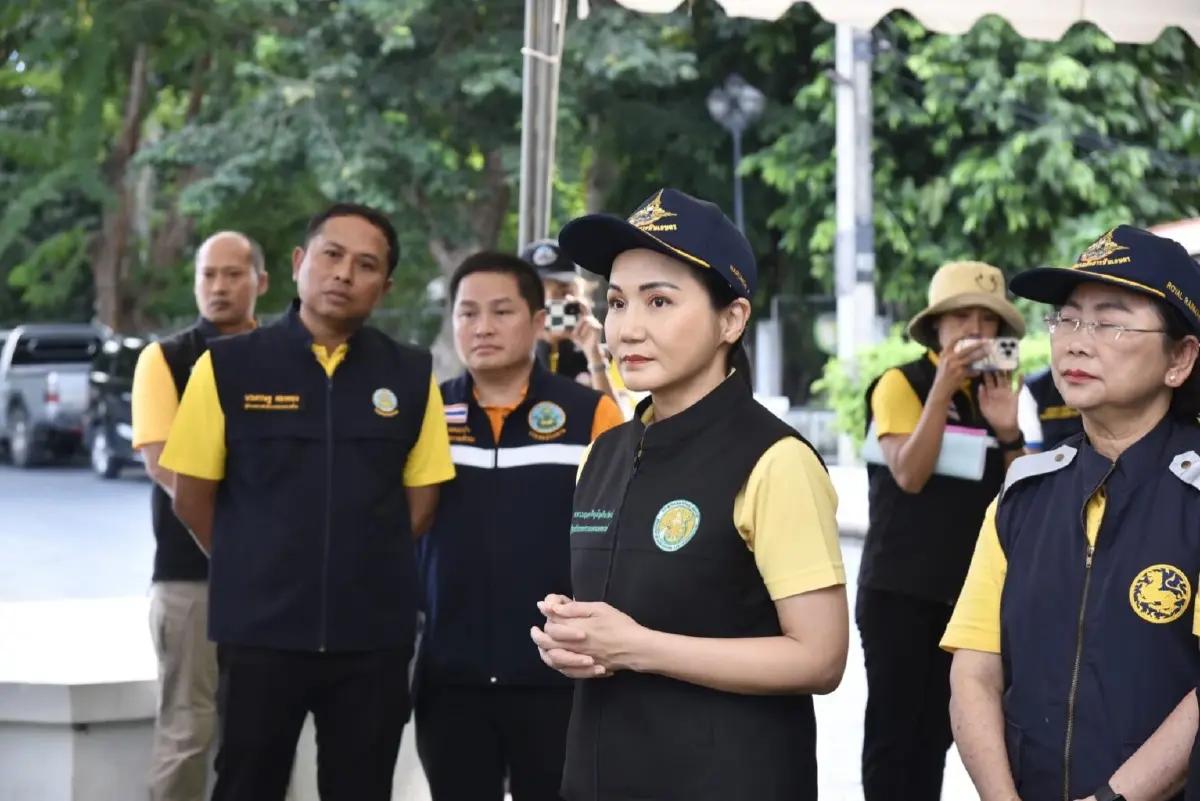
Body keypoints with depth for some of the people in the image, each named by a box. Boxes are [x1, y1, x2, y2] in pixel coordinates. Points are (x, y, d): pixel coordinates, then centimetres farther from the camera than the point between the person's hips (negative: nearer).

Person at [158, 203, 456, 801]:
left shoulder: (412, 375, 2)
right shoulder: (228, 366, -4)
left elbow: (421, 500, 9)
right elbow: (192, 500, 2)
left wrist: (364, 568, 8)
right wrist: (257, 574, 8)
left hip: (374, 635, 2)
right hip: (259, 630, -1)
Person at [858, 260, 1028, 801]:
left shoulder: (997, 393, 12)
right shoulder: (900, 384, -6)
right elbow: (909, 474, -18)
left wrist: (1008, 433, -9)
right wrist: (942, 389, -22)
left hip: (966, 589, 6)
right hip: (900, 588, -6)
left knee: (937, 729, 10)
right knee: (894, 729, -6)